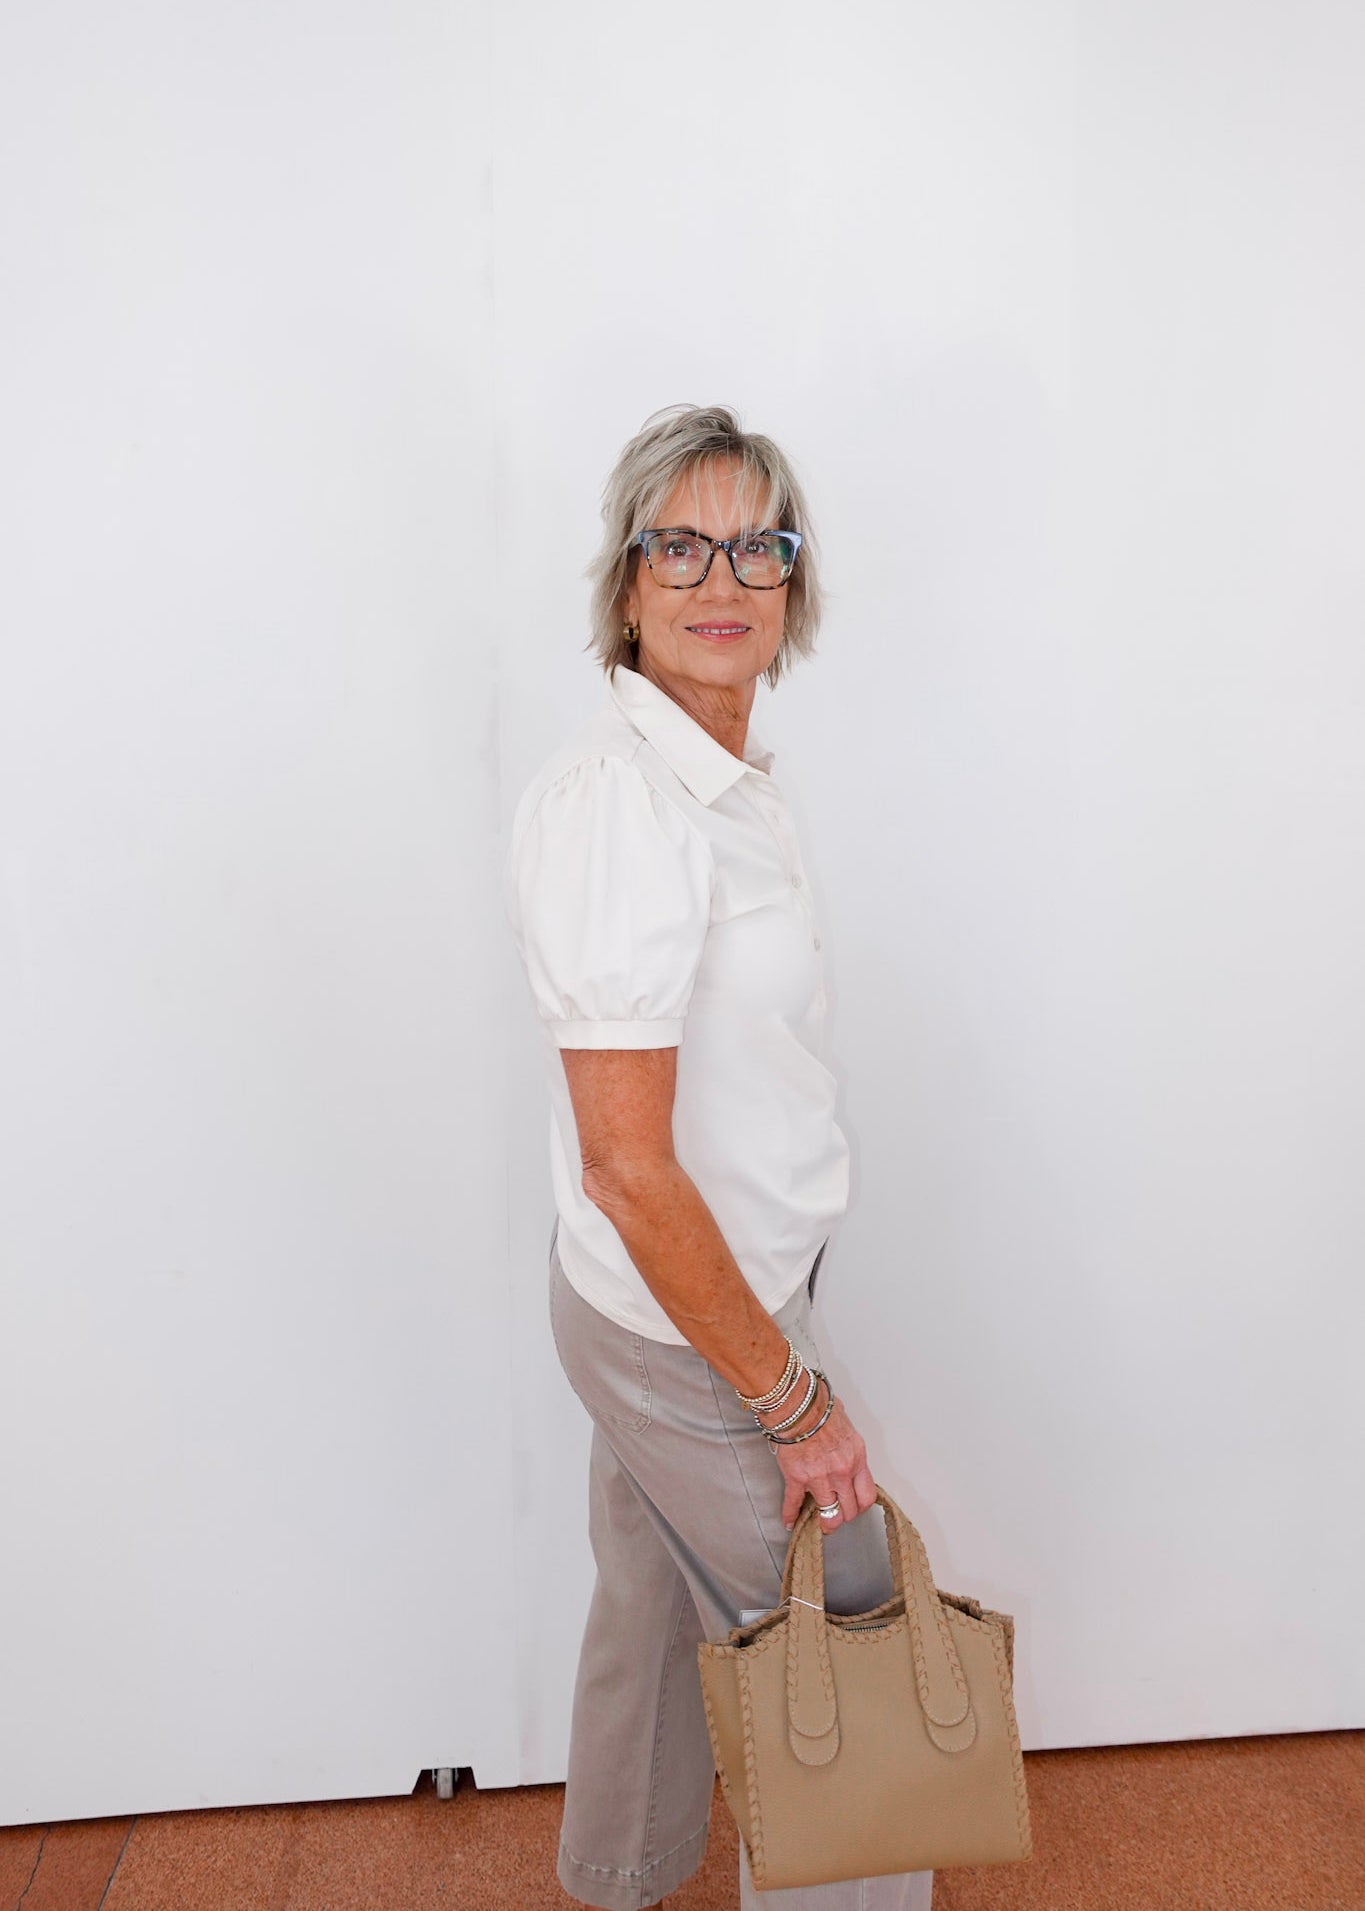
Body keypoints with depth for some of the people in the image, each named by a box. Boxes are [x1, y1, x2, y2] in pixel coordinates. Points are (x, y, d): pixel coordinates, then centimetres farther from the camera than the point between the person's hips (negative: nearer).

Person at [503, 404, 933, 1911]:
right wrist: (794, 1398, -18)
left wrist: (773, 1343, 15)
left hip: (680, 1296, 9)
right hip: (685, 1323, -9)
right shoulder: (611, 801, -26)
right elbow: (629, 1165, -27)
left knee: (657, 1601, 26)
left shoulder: (727, 778, 5)